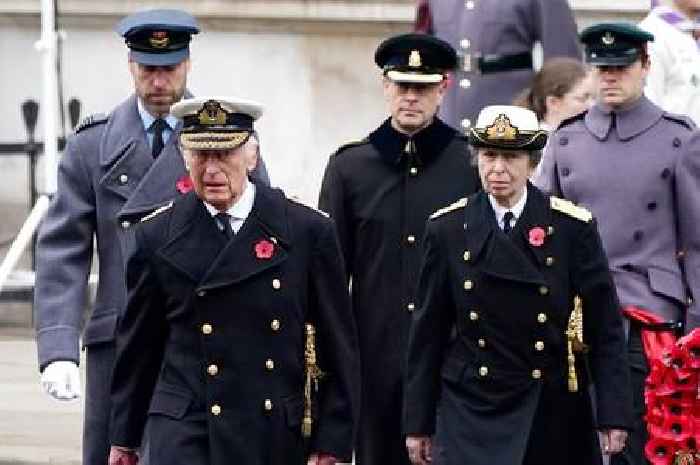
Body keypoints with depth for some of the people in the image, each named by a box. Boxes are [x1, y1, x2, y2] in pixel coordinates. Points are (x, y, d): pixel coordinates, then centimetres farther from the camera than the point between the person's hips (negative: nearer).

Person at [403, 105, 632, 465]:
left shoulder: (572, 227, -1)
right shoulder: (447, 229, 2)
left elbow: (604, 327, 0)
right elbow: (428, 331, 5)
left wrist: (613, 417, -6)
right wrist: (418, 423, 4)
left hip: (553, 416, 0)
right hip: (471, 409, 0)